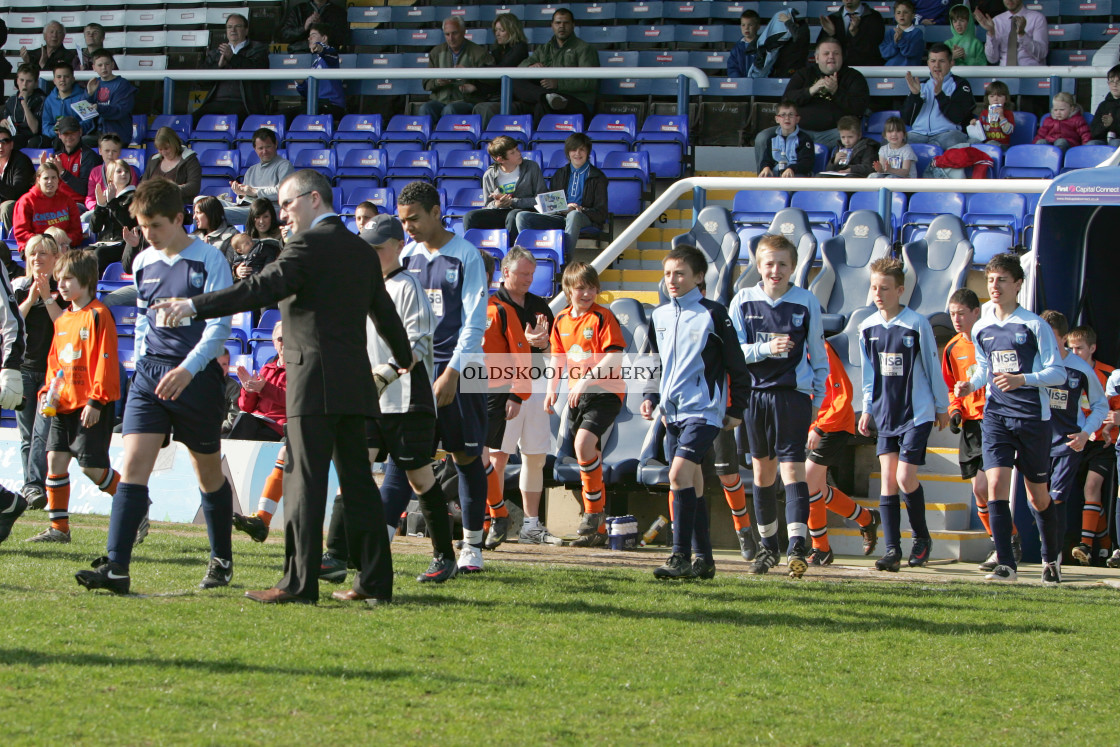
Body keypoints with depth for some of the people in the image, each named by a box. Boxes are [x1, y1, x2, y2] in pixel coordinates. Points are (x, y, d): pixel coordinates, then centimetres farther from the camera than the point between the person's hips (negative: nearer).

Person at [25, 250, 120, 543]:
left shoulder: (97, 315, -10)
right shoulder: (62, 319, 15)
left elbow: (105, 360, -15)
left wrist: (96, 401, -19)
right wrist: (48, 392, 7)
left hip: (92, 408, -8)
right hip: (64, 405, 8)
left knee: (91, 466, -9)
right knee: (55, 459, 2)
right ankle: (58, 528, 8)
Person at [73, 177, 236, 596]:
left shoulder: (209, 261, -8)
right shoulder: (143, 264, 9)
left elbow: (219, 326, -15)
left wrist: (188, 369, -27)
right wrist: (143, 366, 15)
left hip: (198, 376, -4)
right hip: (150, 373, 4)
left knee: (209, 473, 9)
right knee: (133, 466, -11)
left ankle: (221, 561, 27)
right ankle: (116, 568, -19)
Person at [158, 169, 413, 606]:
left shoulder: (309, 245, -8)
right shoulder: (362, 251, 17)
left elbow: (262, 289, -19)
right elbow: (384, 310, 30)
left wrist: (195, 306, -21)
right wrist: (403, 357, 49)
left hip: (316, 380, -8)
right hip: (355, 383, 8)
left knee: (306, 481, -9)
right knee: (357, 480, 10)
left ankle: (299, 583, -12)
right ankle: (374, 581, 11)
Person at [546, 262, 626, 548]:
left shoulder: (603, 318, -9)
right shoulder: (561, 321, 10)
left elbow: (614, 358, -18)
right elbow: (557, 358, 21)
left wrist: (585, 381, -24)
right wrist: (552, 389, 7)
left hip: (605, 393, -7)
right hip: (577, 396, 7)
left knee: (584, 442, -28)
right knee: (588, 460, 9)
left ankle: (594, 510, -13)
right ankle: (597, 529, 17)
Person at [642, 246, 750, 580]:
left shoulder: (713, 315, -7)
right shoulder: (659, 316, 11)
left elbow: (737, 366, -2)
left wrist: (737, 410, 0)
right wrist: (651, 398, 11)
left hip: (704, 410, -7)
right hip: (672, 411, 7)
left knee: (680, 474, -20)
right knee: (691, 482, 10)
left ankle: (681, 557, -21)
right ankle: (703, 559, 16)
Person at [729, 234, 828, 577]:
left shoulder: (806, 302, 0)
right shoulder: (743, 301, 3)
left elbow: (818, 354, 7)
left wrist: (818, 397, 5)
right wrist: (766, 348, -18)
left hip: (793, 395, -3)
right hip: (755, 393, 3)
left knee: (792, 469, -14)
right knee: (762, 471, 12)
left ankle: (797, 546, -22)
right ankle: (768, 545, 23)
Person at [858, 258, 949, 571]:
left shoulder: (917, 324, -11)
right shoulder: (867, 328, 5)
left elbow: (933, 367, -2)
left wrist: (942, 407, 4)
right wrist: (868, 409, 12)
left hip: (917, 414, -5)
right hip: (886, 414, 5)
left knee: (905, 478, -11)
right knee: (888, 479, -2)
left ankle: (922, 538, 11)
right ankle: (892, 548, -2)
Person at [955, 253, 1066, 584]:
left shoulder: (1034, 325, -6)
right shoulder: (981, 329, 8)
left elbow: (1058, 372, -7)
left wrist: (1022, 380, -23)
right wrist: (971, 385, 3)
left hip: (1033, 416, -3)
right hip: (996, 416, 3)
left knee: (1038, 495, 7)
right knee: (996, 484, -14)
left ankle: (1050, 557, 30)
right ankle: (1005, 563, -14)